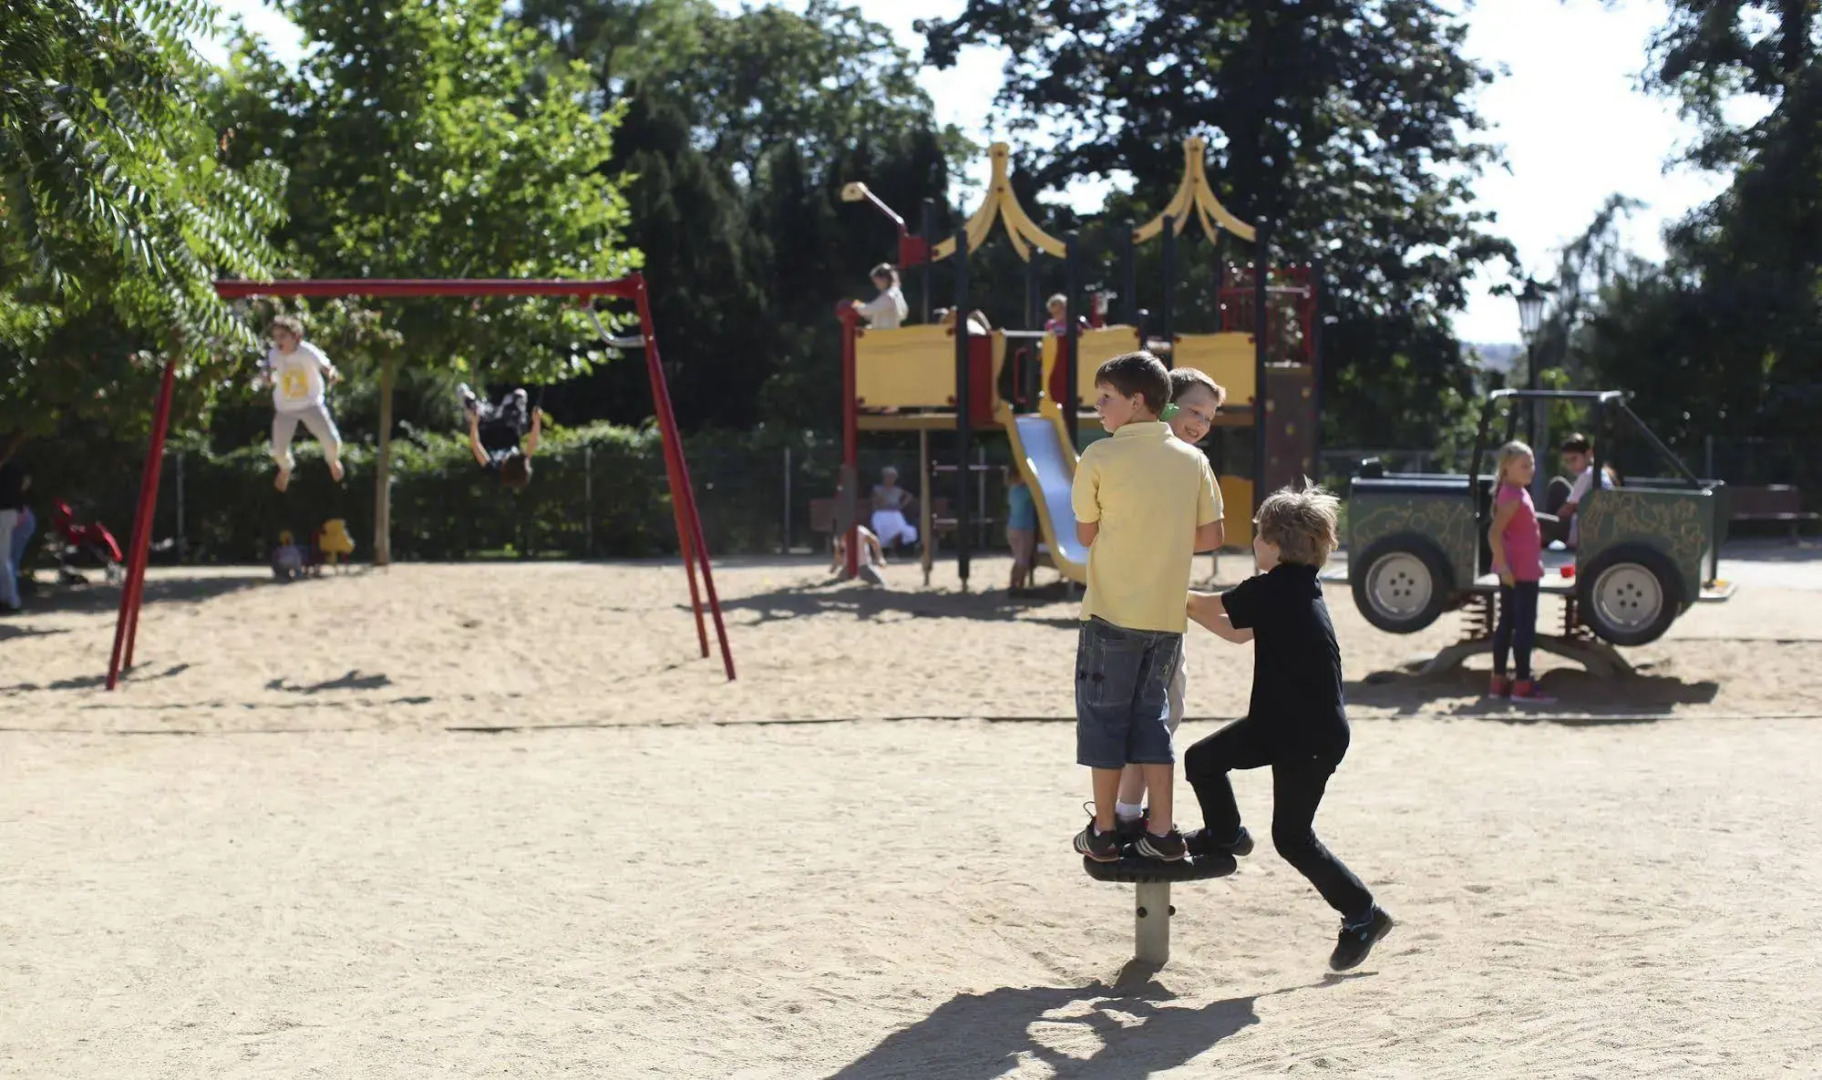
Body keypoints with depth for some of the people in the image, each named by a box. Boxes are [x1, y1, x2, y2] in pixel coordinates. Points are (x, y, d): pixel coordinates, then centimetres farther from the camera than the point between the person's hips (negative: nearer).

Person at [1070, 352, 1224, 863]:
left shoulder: (1100, 457, -9)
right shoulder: (1192, 458, 3)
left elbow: (1086, 534, -2)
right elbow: (1210, 535, 6)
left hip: (1112, 611, -4)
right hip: (1169, 613, 4)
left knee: (1104, 714, 8)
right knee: (1151, 713, 15)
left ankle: (1103, 830, 13)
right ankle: (1161, 830, 12)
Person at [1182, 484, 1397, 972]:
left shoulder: (1273, 590, -20)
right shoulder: (1295, 587, 9)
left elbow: (1210, 606, -9)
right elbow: (1238, 633, 18)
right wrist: (1187, 603, 16)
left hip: (1312, 738, -9)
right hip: (1280, 722, 9)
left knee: (1292, 837, 0)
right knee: (1202, 760, 11)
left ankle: (1363, 915, 13)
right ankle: (1225, 835, 34)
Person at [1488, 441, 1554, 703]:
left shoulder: (1517, 493, 14)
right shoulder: (1513, 495, -16)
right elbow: (1494, 533, -25)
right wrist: (1503, 566, -27)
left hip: (1519, 570, 10)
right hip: (1520, 571, -10)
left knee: (1507, 624, 11)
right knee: (1525, 625, -6)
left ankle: (1498, 682, 16)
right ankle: (1523, 685, -3)